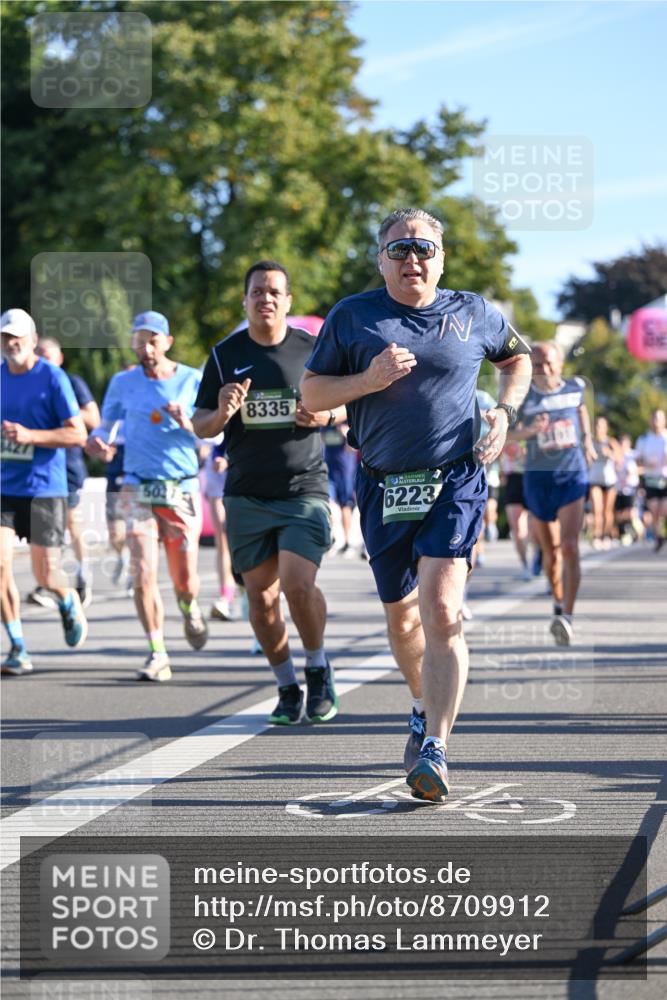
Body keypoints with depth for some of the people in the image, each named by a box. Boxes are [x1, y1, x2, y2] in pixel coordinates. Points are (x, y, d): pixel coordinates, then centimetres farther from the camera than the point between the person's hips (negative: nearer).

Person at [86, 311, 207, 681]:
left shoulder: (193, 380, 1)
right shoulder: (123, 383, 5)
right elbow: (105, 426, 12)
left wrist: (187, 424, -20)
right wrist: (97, 442, -11)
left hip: (182, 489, 0)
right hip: (138, 489, 0)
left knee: (184, 582, 4)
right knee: (143, 574, -13)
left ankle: (189, 608, 40)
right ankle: (157, 654, -2)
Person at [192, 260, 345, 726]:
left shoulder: (313, 349, 3)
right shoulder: (225, 355, 6)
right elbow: (200, 425, 9)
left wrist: (327, 415, -10)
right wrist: (221, 415, -15)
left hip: (304, 490, -2)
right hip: (247, 495, 2)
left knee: (298, 584, -18)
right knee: (261, 596, 2)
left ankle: (318, 669, 7)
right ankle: (288, 689, 19)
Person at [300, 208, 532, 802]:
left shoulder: (473, 313, 7)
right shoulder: (352, 317, 4)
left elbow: (518, 357, 25)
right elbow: (310, 395, 4)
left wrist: (506, 411, 7)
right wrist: (369, 380, -13)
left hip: (456, 481, -2)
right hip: (383, 486, 2)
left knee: (441, 610, -18)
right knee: (401, 616, 13)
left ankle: (435, 748, -21)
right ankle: (425, 709, 42)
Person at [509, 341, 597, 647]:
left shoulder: (574, 388, 0)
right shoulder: (523, 395, -6)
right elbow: (509, 433, -2)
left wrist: (587, 439, 26)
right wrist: (530, 430, -21)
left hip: (573, 476, -1)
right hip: (538, 478, 1)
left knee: (569, 547, -17)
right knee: (550, 552, 12)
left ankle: (567, 617, -23)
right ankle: (559, 602, 37)